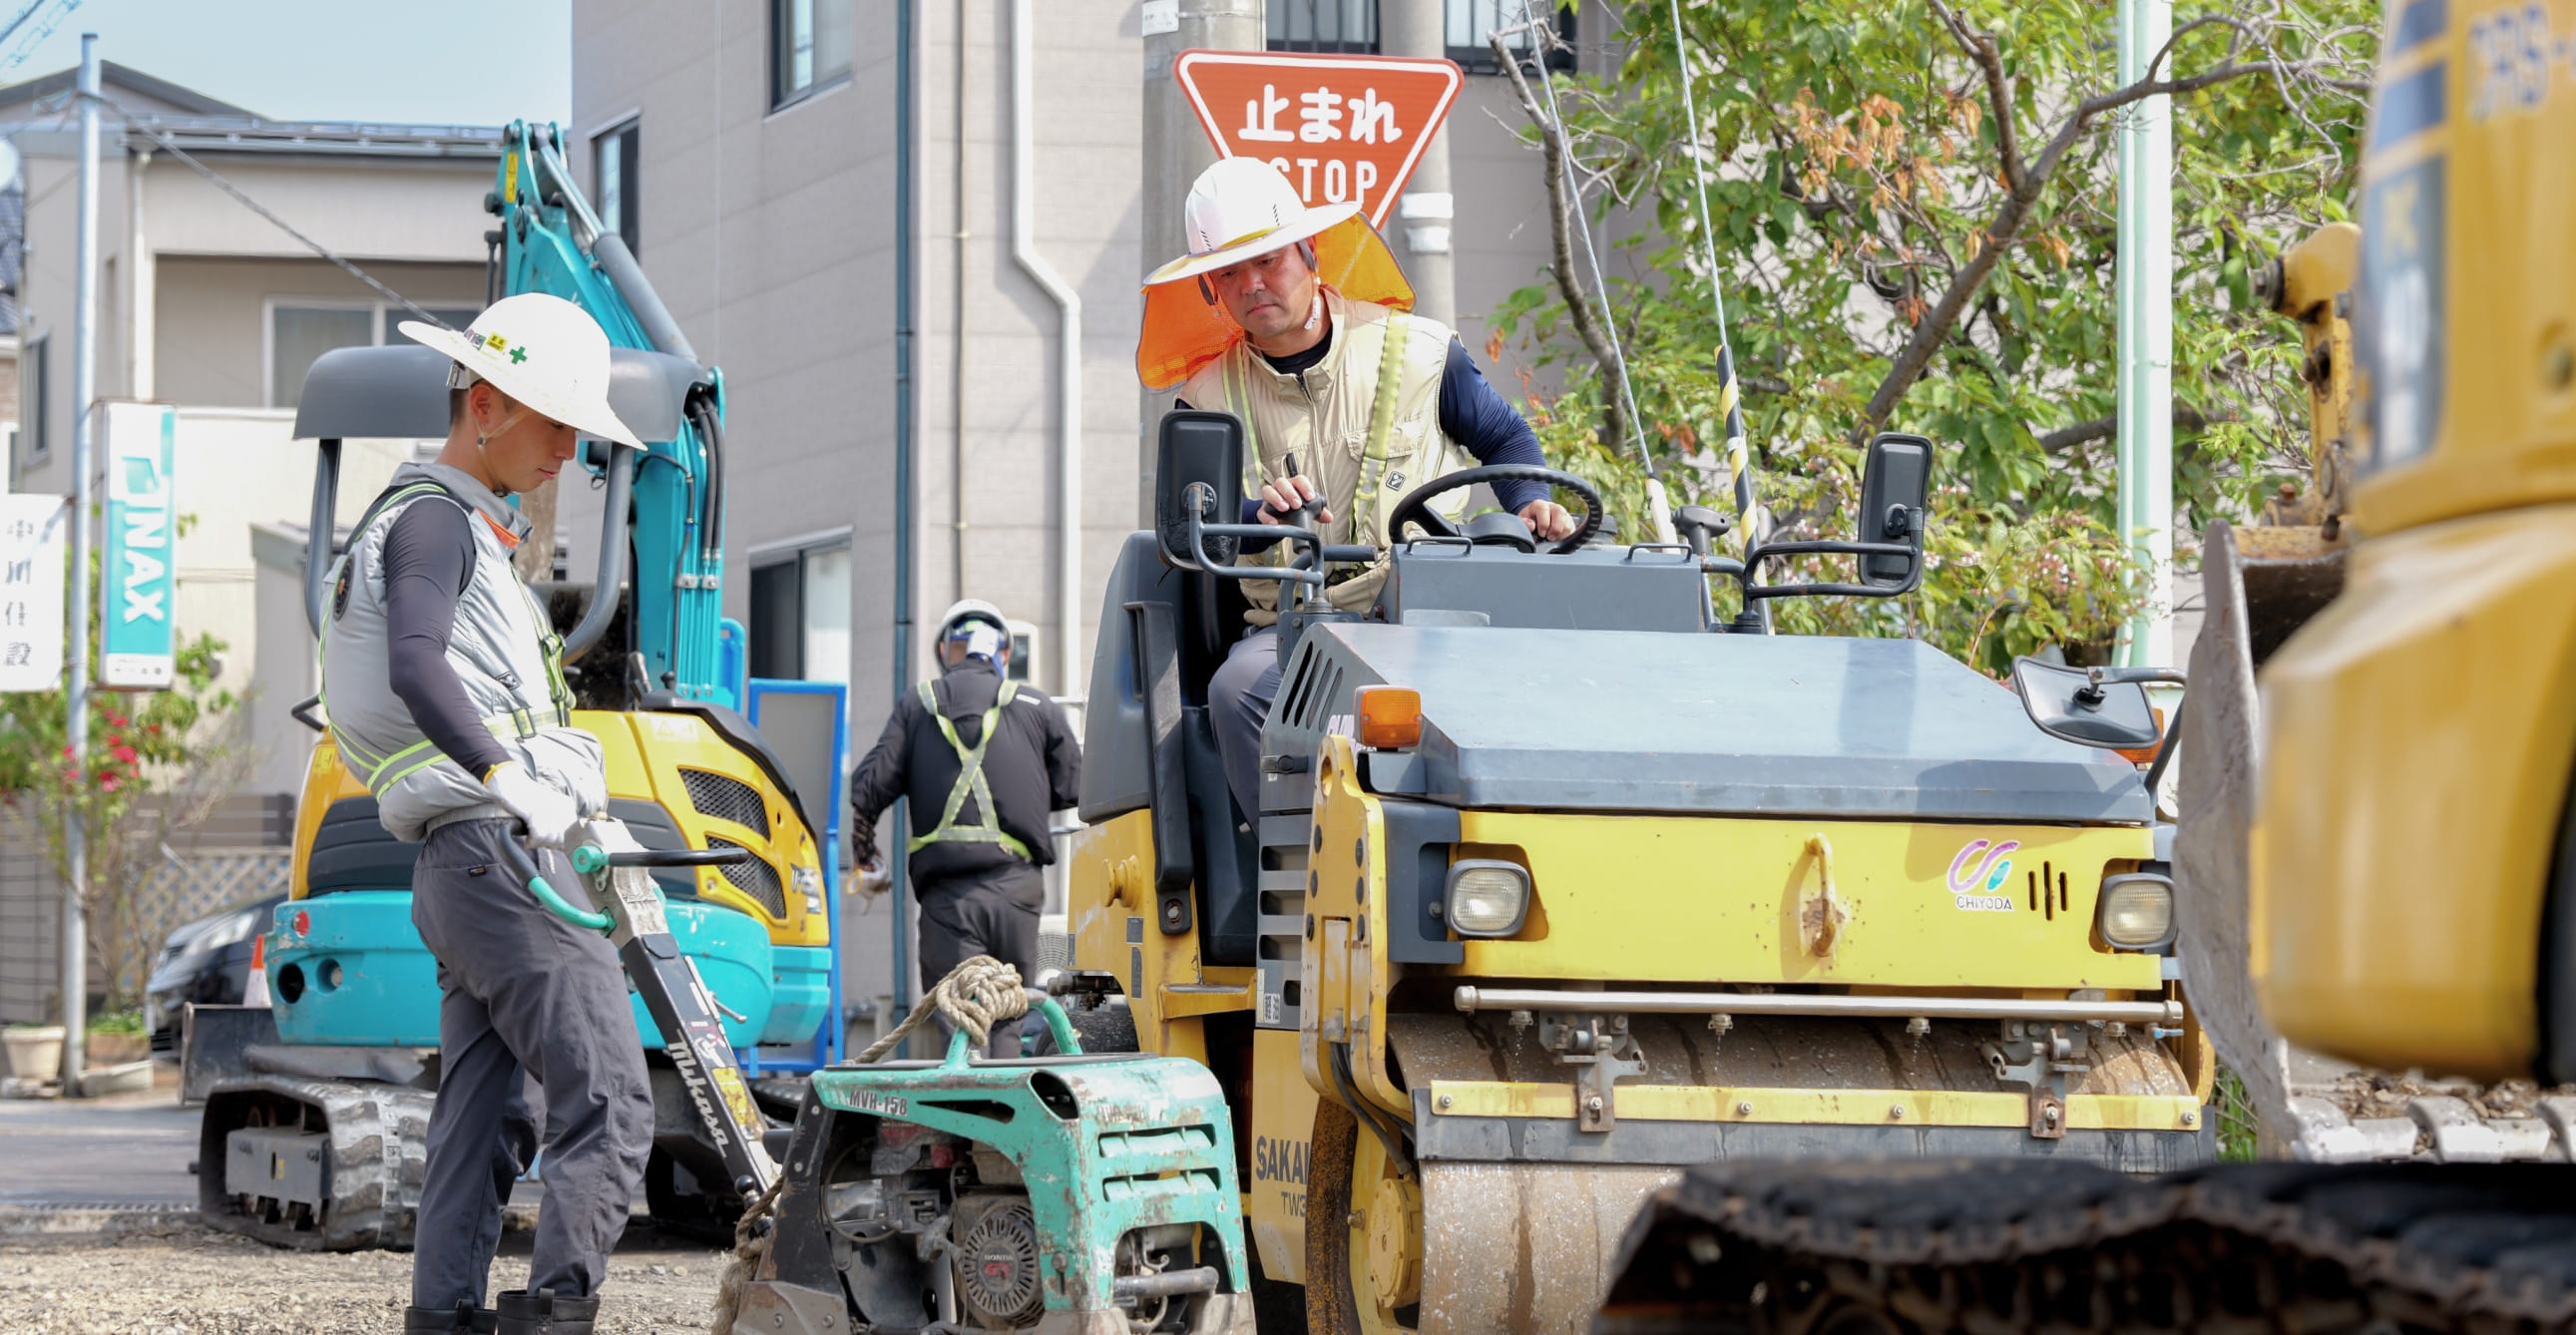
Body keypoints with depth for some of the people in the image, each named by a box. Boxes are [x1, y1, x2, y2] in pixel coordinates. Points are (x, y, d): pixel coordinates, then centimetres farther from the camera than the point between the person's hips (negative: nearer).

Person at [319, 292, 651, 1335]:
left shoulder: (458, 526, 26)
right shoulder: (433, 521, -7)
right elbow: (417, 671, -24)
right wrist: (514, 781, -33)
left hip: (460, 871, 10)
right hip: (500, 854, -10)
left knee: (480, 1124, 7)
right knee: (608, 1106, -14)